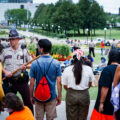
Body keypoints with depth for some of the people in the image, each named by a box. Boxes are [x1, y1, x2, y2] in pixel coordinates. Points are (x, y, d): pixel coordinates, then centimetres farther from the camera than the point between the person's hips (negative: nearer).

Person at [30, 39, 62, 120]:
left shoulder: (35, 63, -8)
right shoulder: (56, 63, -8)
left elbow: (32, 83, -4)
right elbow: (59, 82, -8)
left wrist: (31, 96, 8)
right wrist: (59, 96, 3)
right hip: (51, 96, 0)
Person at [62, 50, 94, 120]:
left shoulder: (67, 70, -7)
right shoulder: (88, 69, -6)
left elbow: (65, 86, 1)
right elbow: (90, 84, 8)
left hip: (71, 95, 0)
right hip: (84, 95, 0)